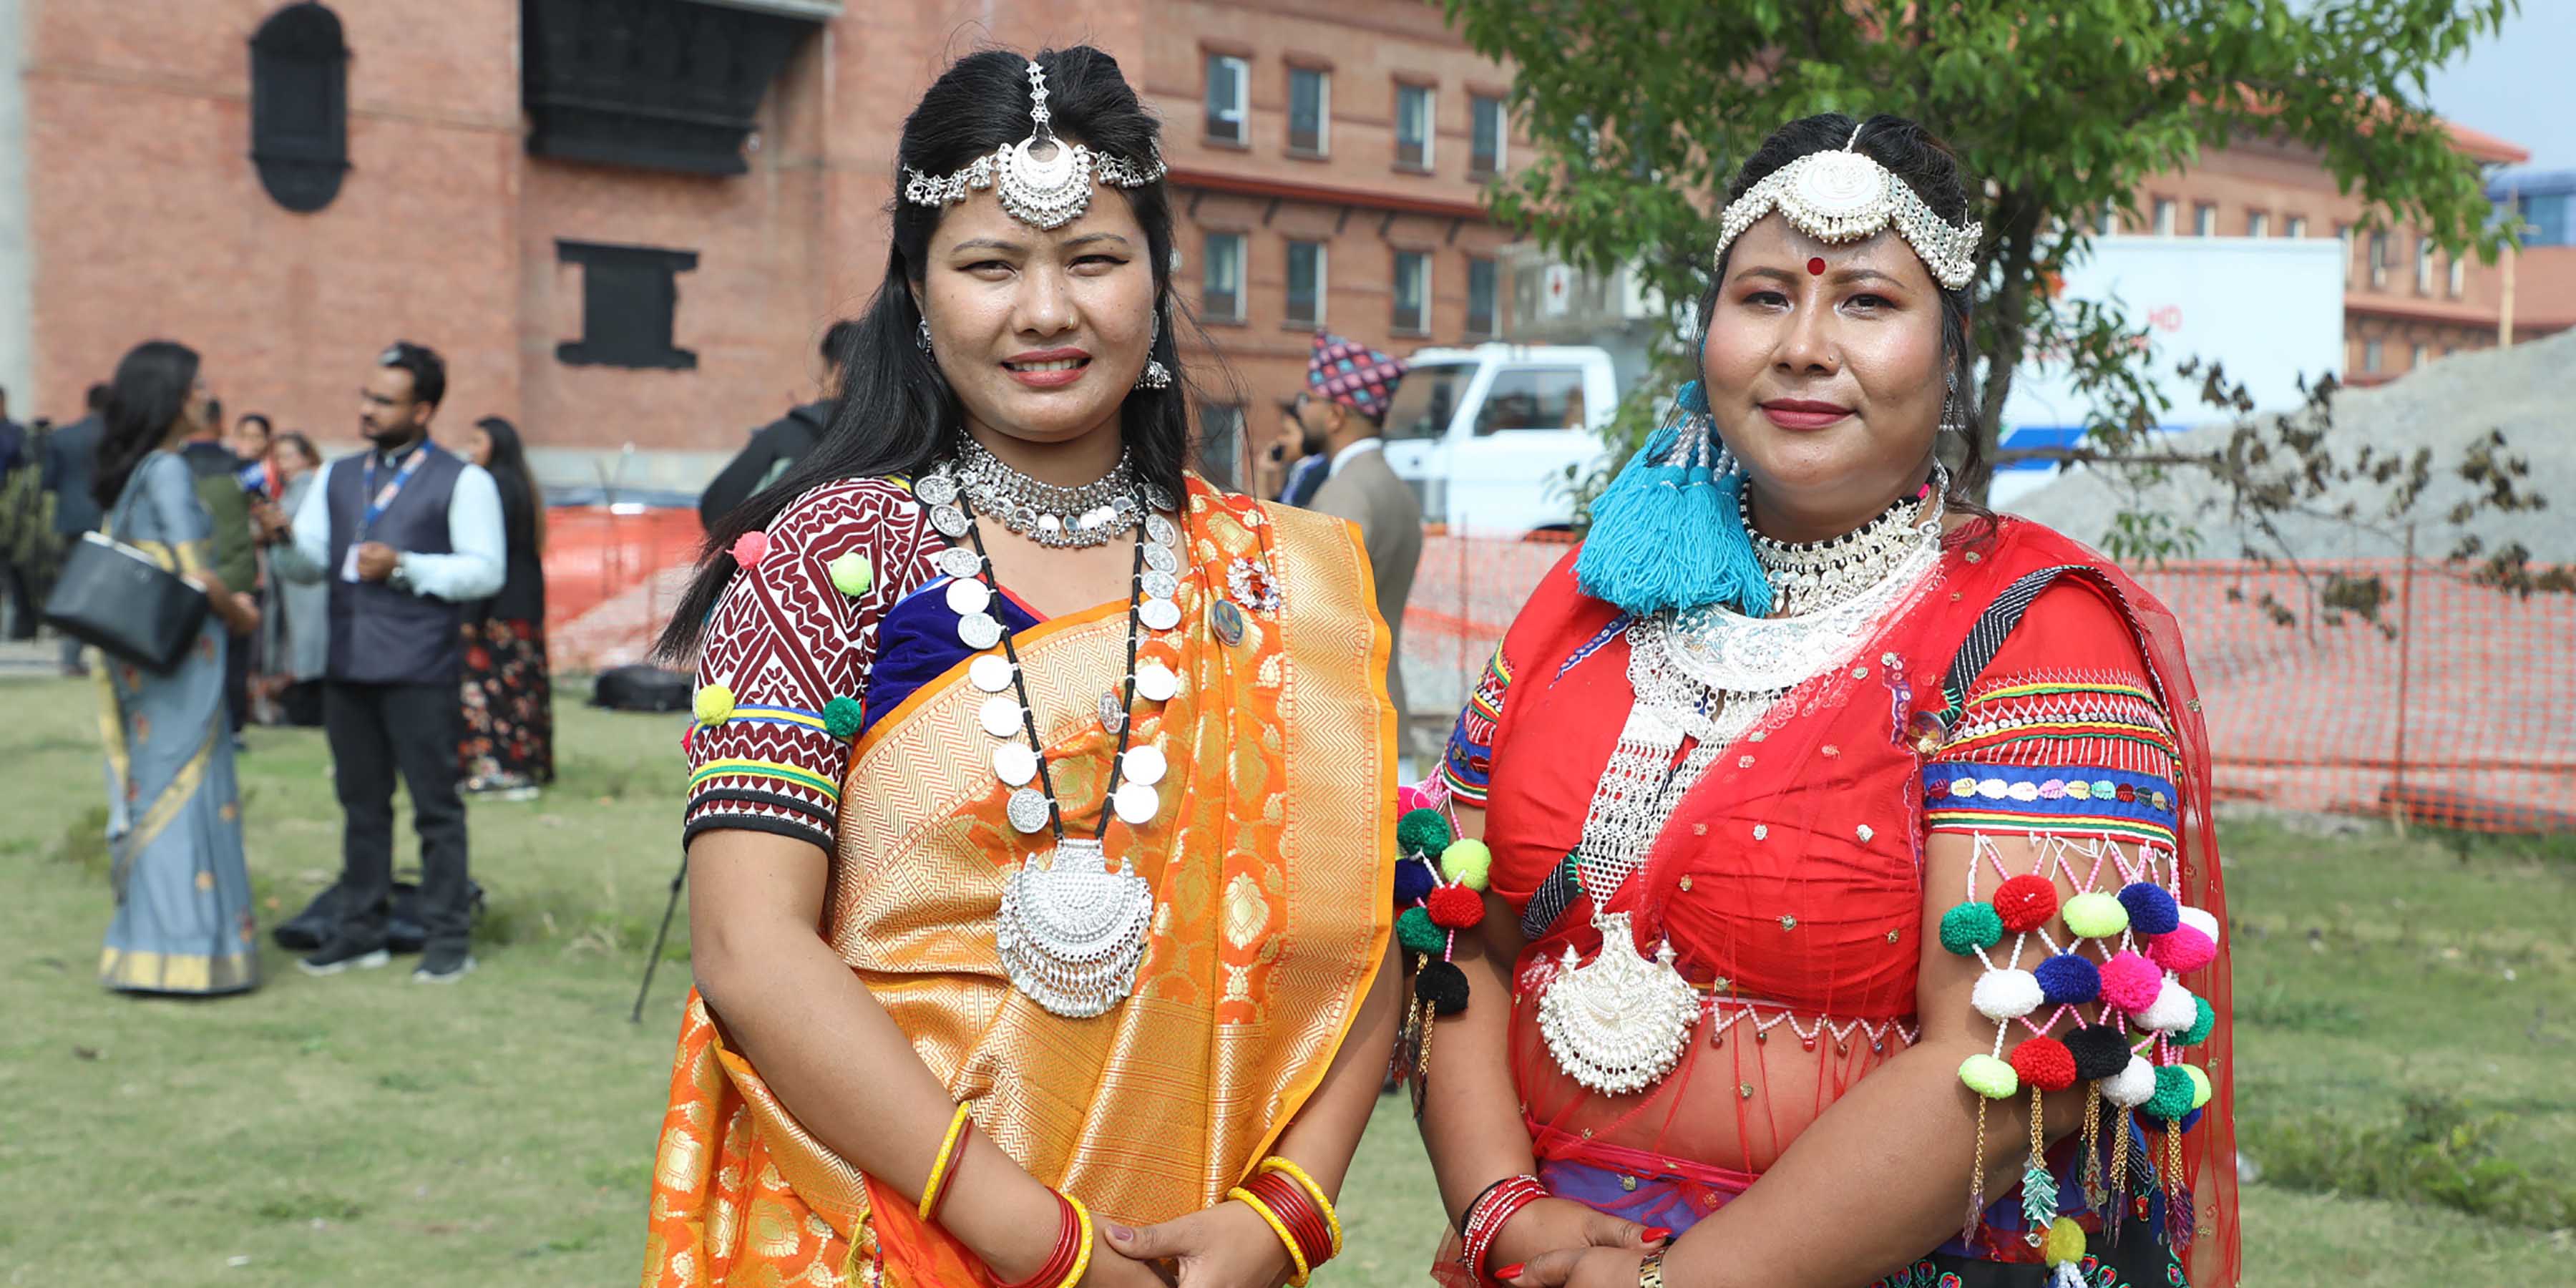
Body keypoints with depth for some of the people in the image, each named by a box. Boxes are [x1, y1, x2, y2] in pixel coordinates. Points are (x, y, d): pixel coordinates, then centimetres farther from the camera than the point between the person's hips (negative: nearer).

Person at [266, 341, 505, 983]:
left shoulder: (462, 481, -1)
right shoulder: (337, 478, 17)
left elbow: (486, 571, -8)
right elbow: (309, 565, 14)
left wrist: (404, 567, -16)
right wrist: (284, 538, -7)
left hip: (420, 671, -5)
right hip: (347, 666, 6)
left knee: (436, 805, -1)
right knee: (361, 803, 11)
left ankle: (448, 940, 5)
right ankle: (359, 930, 20)